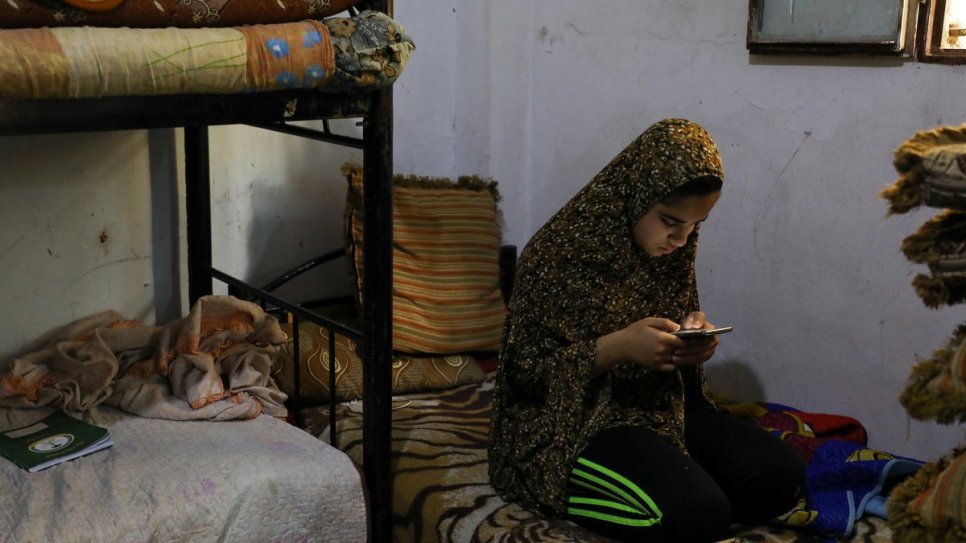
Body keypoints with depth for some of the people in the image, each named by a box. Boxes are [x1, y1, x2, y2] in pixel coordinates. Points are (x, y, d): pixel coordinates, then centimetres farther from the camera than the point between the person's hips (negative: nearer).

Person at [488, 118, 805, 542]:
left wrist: (694, 329, -6)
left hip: (659, 404, 8)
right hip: (572, 422, -8)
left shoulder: (674, 249, 4)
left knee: (783, 475, -12)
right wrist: (617, 347, -28)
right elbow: (524, 370, -14)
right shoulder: (557, 253, -16)